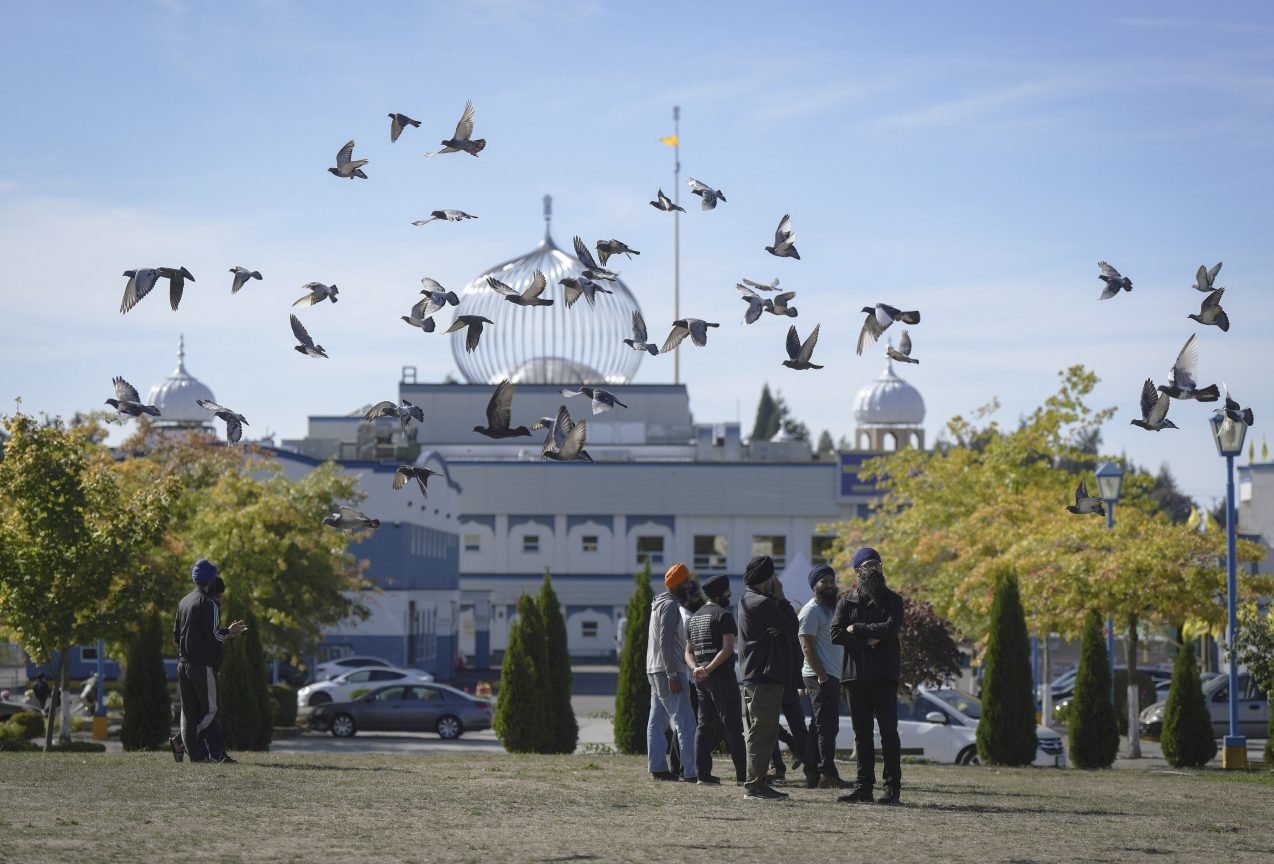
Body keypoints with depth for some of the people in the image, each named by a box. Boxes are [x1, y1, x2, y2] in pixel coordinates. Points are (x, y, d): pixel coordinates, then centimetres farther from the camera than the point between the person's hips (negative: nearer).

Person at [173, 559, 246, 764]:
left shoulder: (183, 602, 15)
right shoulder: (208, 604, -10)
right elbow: (213, 635, -16)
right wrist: (229, 632, 3)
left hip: (183, 663, 8)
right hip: (202, 665, -8)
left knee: (190, 711, 6)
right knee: (210, 709, -1)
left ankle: (195, 753, 3)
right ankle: (180, 742, -13)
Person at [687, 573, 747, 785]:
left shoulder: (695, 618, 17)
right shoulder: (723, 615, -9)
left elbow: (689, 651, 16)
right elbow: (728, 648, -19)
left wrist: (697, 668, 0)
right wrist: (709, 669, -18)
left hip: (701, 679, 8)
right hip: (722, 676, -8)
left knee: (705, 725, 10)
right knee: (733, 726, -6)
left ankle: (703, 773, 7)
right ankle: (742, 774, -7)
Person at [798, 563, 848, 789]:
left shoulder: (831, 609, 21)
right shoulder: (811, 611, -8)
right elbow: (807, 646, -15)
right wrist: (821, 675, -20)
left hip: (832, 676, 10)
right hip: (820, 676, -10)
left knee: (820, 726, 10)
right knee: (827, 725, -14)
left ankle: (812, 774, 12)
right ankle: (828, 773, -19)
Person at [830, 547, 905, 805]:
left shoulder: (891, 600, 6)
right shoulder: (847, 602, 12)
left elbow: (890, 628, -12)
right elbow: (836, 634, -2)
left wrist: (857, 629, -7)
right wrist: (869, 639, -11)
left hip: (884, 676, -3)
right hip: (854, 675, 3)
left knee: (888, 731, -5)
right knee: (861, 733, 6)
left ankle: (892, 787, -5)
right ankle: (864, 786, 9)